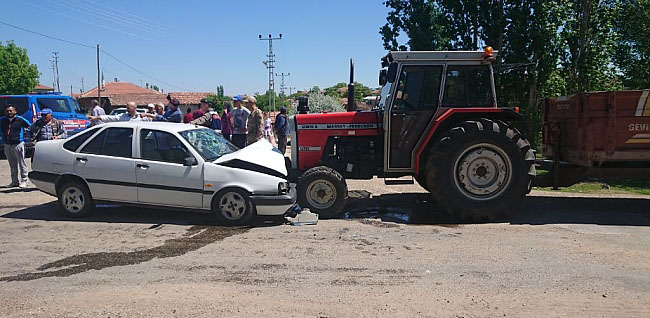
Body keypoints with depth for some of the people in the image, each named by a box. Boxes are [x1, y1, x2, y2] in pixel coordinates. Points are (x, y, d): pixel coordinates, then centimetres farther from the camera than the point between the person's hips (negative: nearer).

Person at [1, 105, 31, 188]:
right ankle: (14, 181, 18)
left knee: (22, 163, -2)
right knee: (12, 165, 11)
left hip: (18, 144, -5)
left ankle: (24, 181, 4)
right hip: (7, 145, 5)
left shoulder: (20, 120, -3)